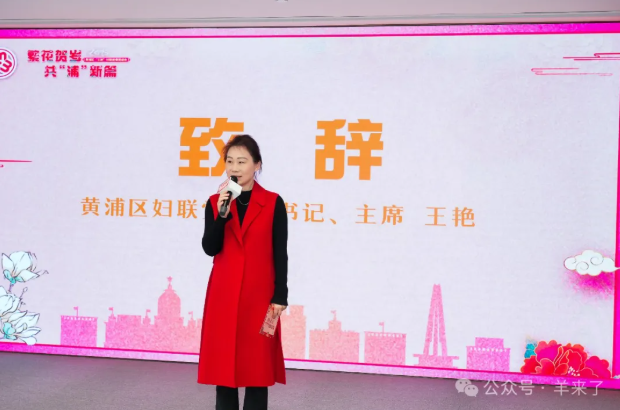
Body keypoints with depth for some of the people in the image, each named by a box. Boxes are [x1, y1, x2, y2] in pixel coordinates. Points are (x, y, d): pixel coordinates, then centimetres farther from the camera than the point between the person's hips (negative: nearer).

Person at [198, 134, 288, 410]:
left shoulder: (273, 203, -2)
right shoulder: (215, 202, 5)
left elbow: (280, 254, -2)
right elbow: (210, 248, -5)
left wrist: (280, 297, -7)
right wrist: (221, 215, -18)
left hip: (259, 295, -2)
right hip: (223, 294, 2)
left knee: (257, 366, 2)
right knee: (223, 365, 6)